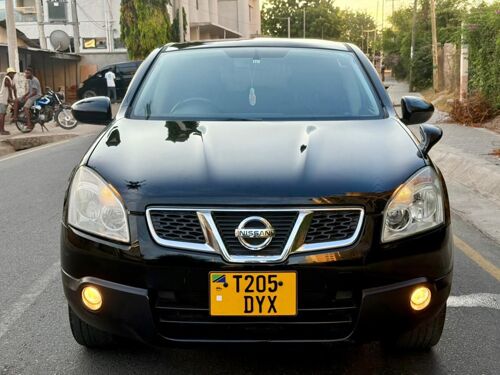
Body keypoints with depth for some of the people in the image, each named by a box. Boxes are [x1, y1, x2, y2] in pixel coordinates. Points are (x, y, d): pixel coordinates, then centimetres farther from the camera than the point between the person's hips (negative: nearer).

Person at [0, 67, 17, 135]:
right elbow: (10, 89, -19)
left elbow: (14, 89, 11)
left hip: (6, 99, 10)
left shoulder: (12, 79, 13)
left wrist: (16, 98, 3)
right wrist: (12, 99, -20)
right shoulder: (6, 78, -14)